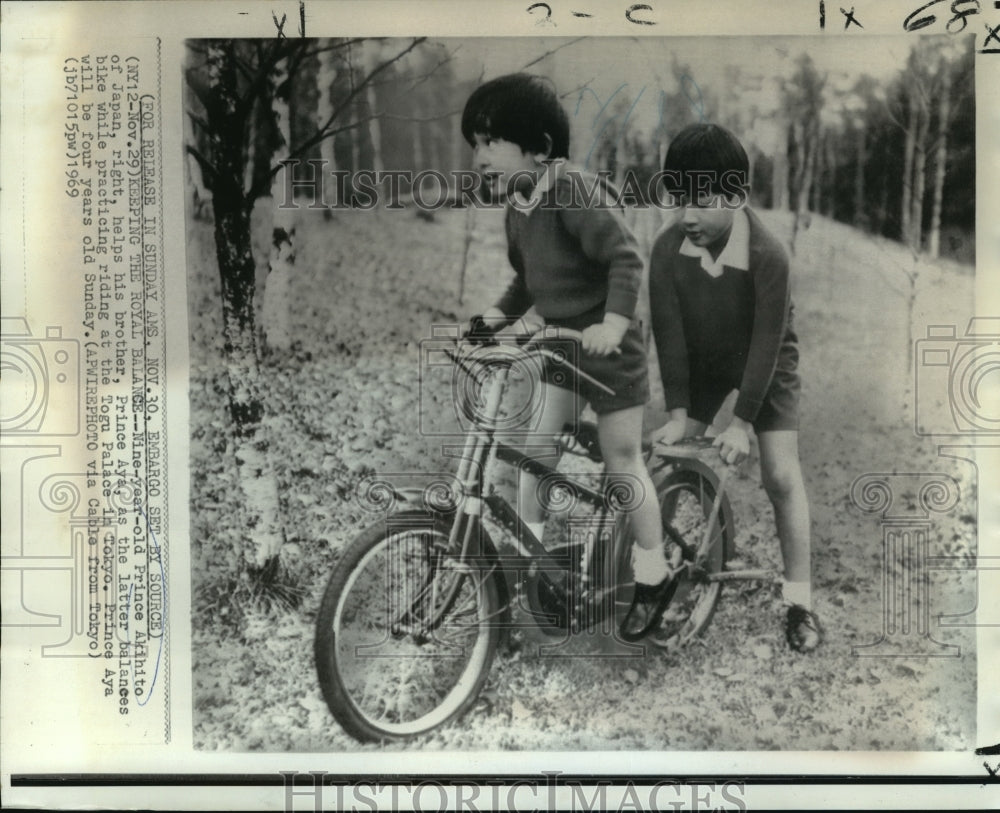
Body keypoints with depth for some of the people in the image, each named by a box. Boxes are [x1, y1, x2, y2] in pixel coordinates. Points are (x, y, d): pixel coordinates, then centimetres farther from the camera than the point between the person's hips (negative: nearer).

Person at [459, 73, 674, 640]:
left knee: (622, 458, 2)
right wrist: (500, 313, 3)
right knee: (536, 444, 2)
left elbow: (626, 257, -24)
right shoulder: (518, 208, 5)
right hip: (560, 344, 7)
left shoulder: (570, 188, -20)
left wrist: (613, 324, -33)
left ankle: (653, 568, 19)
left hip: (607, 345, -7)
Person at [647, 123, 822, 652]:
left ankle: (799, 602, 0)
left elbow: (767, 342, -27)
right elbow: (670, 334, -19)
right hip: (702, 366, 4)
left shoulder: (768, 255, -30)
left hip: (766, 368, -3)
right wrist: (677, 411, -21)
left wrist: (742, 420, -26)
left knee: (781, 476, -8)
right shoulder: (667, 250, -23)